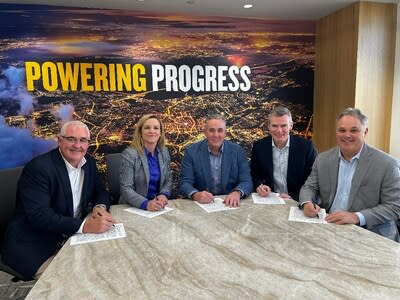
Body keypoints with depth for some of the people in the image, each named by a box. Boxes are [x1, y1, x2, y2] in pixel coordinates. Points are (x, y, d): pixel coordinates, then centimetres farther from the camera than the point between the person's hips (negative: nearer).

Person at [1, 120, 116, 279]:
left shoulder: (89, 162, 3)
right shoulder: (38, 167, -18)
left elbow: (101, 192, 11)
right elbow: (39, 216, -26)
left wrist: (100, 207, -14)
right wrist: (85, 225, -36)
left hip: (73, 236, 7)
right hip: (35, 247, -6)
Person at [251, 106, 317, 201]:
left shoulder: (306, 146, -6)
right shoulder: (259, 146, 0)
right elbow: (254, 174, 7)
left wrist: (293, 198, -16)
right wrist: (259, 186, -14)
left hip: (297, 203, -2)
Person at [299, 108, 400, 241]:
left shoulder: (387, 164, -7)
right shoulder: (323, 159, 4)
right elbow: (309, 187, 9)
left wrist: (357, 217, -21)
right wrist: (307, 203, -14)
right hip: (328, 227, 3)